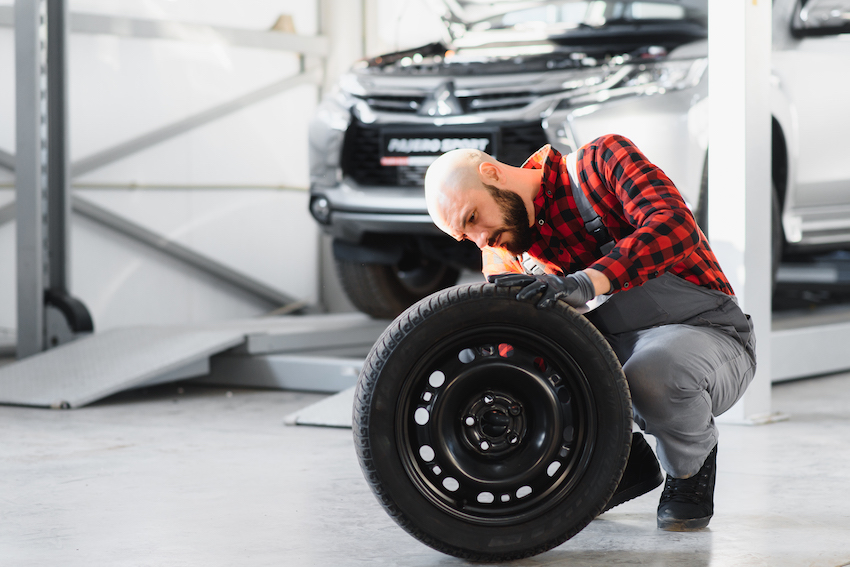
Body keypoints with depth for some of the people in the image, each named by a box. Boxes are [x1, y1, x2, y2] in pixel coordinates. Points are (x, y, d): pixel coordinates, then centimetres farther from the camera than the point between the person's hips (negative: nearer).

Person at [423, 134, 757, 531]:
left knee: (651, 371, -39)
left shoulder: (601, 160, -12)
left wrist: (587, 282, -41)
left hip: (706, 332, -6)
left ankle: (691, 470, -5)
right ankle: (623, 461, 4)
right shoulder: (504, 255, 4)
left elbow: (674, 226, -29)